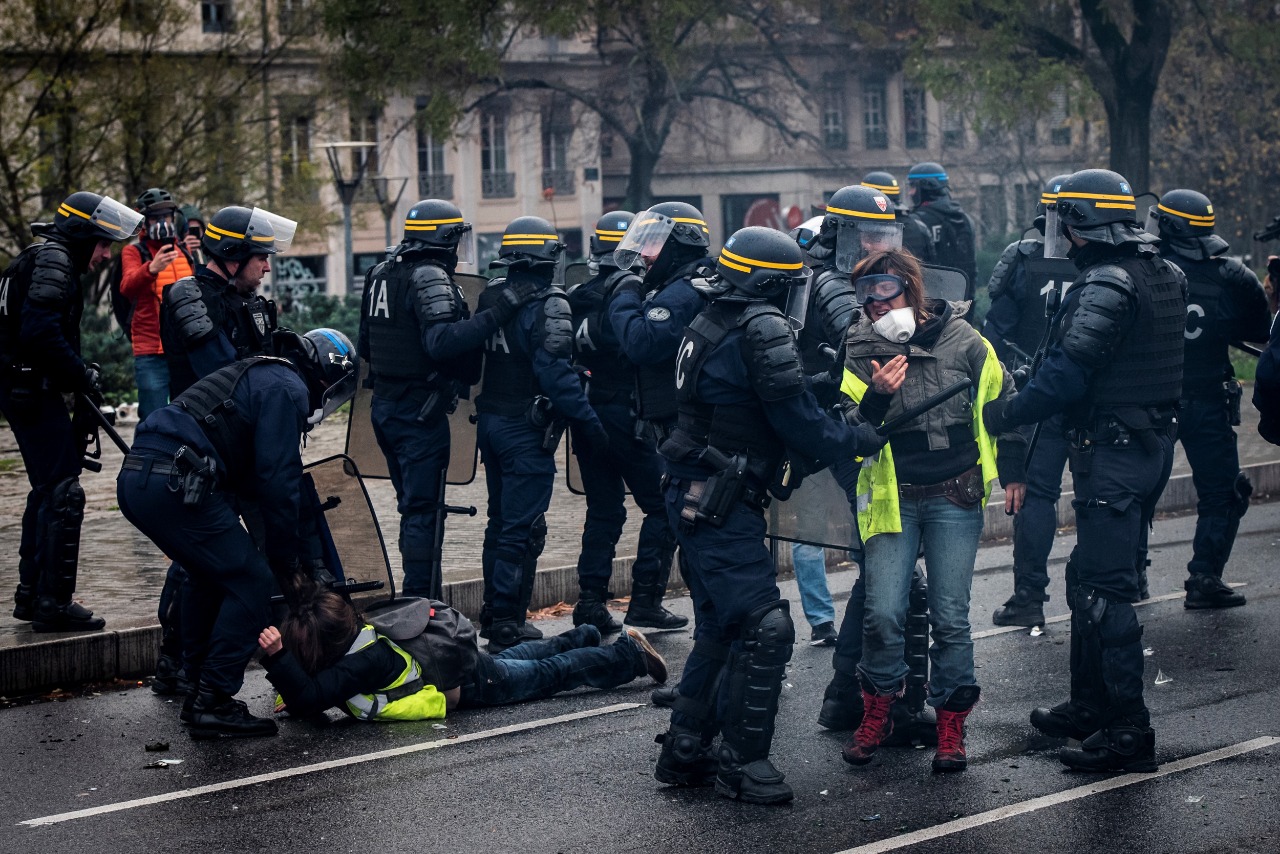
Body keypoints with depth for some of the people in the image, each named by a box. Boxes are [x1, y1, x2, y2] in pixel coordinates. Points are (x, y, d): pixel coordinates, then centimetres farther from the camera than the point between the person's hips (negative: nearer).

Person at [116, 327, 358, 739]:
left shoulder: (261, 377, 31)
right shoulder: (288, 390, 0)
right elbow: (279, 483, -7)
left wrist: (278, 553, 27)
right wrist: (286, 562, 3)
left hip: (135, 478, 10)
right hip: (175, 485, -10)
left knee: (211, 573, 27)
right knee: (251, 581, -3)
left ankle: (199, 691, 29)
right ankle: (214, 704, -2)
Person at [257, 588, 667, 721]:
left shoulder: (362, 663, -38)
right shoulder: (354, 641, -16)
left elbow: (308, 698, -50)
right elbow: (301, 704, -6)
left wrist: (277, 656, -58)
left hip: (471, 682, -7)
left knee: (551, 673, 14)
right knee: (514, 660, 33)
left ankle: (629, 654, 34)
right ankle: (583, 638, 57)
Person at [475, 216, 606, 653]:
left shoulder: (490, 297, 8)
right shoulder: (548, 306, -16)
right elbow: (556, 373, -23)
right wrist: (589, 423, -20)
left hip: (490, 420, 8)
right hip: (526, 429, -8)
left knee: (500, 520, 18)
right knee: (520, 527, -6)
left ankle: (494, 614, 26)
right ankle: (505, 626, -7)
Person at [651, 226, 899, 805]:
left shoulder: (713, 323, 15)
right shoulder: (763, 330, -16)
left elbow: (789, 402, 15)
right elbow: (801, 425, -17)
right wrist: (868, 438, -5)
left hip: (695, 498, 11)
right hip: (722, 506, -11)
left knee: (720, 628, 18)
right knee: (765, 628, -7)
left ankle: (685, 752, 24)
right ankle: (742, 763, -2)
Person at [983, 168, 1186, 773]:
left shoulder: (1105, 286, -19)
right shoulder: (1161, 274, 12)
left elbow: (1065, 375, -25)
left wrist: (1000, 415, -17)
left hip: (1113, 453, -10)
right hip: (1153, 444, 10)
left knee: (1104, 591, -7)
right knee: (1089, 577, 19)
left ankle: (1128, 732, -7)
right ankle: (1091, 706, 28)